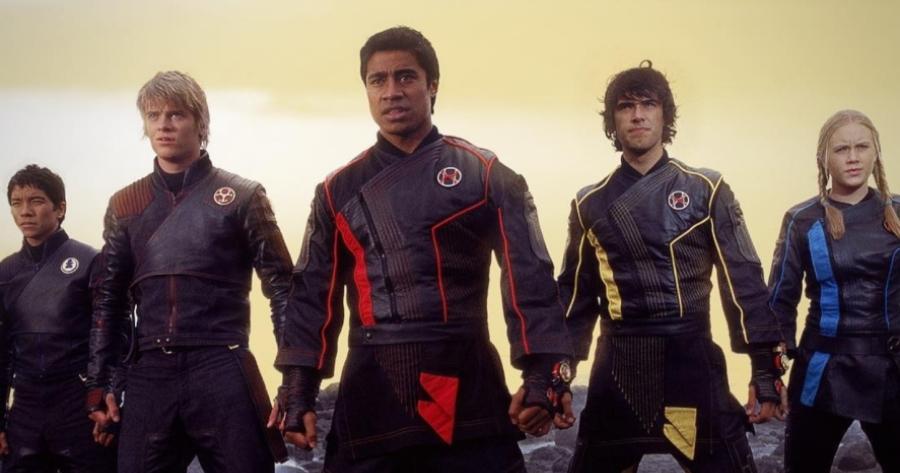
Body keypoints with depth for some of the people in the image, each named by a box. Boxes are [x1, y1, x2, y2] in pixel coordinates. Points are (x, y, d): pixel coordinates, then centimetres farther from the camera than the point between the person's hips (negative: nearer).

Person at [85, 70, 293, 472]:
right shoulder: (125, 205, 12)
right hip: (148, 376, 3)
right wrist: (98, 383, 10)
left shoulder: (241, 196, 2)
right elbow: (109, 300, 16)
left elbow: (281, 289, 0)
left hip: (222, 372, -3)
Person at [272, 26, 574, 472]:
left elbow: (529, 280, -2)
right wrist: (298, 392, 2)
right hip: (371, 393, 2)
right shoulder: (339, 191, 10)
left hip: (466, 387, -1)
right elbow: (314, 295, 10)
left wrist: (542, 376, -12)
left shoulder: (485, 175, 3)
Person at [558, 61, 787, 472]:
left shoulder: (706, 190, 2)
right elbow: (575, 295, 12)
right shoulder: (591, 204, 8)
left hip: (691, 360, -2)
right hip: (617, 366, 2)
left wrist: (765, 368, -5)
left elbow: (743, 281, 0)